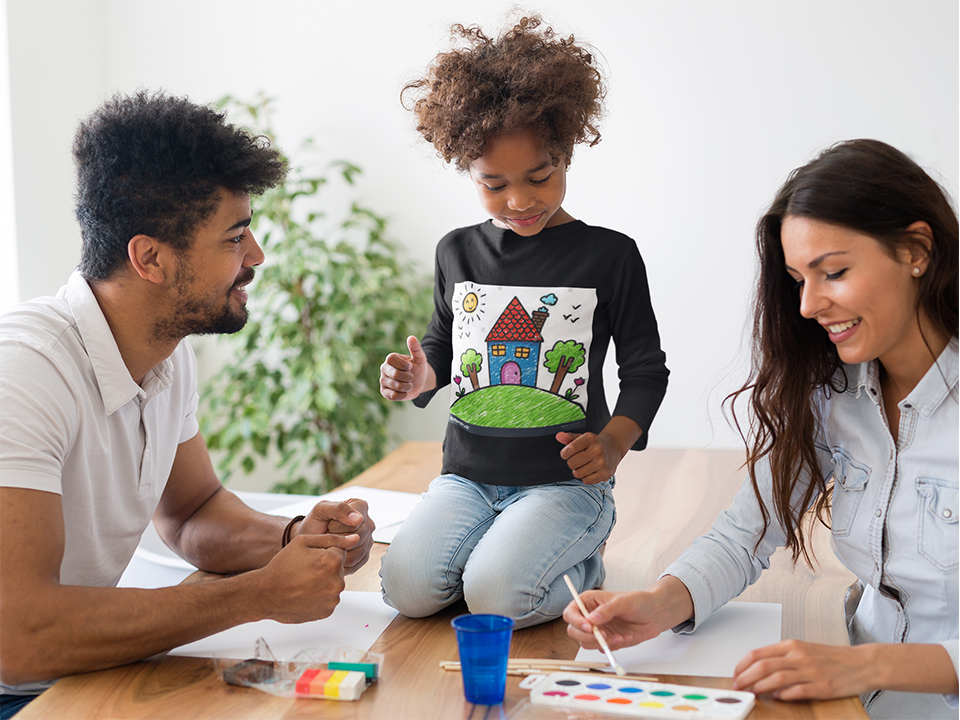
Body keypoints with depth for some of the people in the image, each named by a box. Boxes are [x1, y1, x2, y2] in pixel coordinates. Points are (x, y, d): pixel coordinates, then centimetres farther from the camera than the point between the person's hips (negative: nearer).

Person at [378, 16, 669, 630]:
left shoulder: (610, 256, -2)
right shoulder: (457, 252, 10)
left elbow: (646, 369, 3)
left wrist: (613, 443, -14)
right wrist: (419, 377, -1)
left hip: (565, 481, -4)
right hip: (468, 478, 4)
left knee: (496, 596, -27)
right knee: (408, 587, -21)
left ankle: (584, 566, 5)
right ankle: (504, 545, 8)